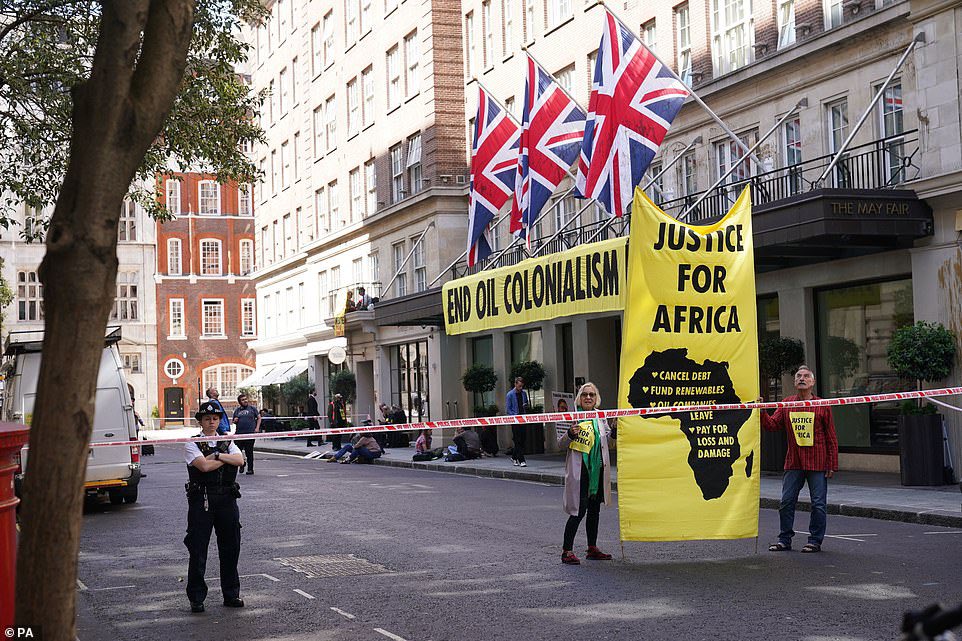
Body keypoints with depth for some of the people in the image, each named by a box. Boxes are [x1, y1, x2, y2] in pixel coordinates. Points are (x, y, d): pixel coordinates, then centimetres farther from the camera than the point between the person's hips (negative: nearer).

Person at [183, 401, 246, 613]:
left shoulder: (227, 442, 14)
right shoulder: (192, 444, 0)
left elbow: (239, 460, -4)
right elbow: (203, 465, -16)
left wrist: (217, 455, -13)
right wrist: (227, 458, -5)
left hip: (226, 499, 4)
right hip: (201, 500, -4)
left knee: (230, 548, 8)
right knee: (198, 550, -1)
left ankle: (231, 595, 20)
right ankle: (196, 599, 7)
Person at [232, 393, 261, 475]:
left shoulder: (252, 408, 7)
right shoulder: (237, 410, 14)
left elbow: (259, 418, 7)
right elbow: (234, 422, 23)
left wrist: (257, 428, -4)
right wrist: (235, 421, 0)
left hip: (250, 432, -3)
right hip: (239, 433, 3)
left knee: (249, 452, 0)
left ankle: (250, 469, 7)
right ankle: (242, 463, 26)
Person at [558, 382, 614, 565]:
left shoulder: (601, 416, 8)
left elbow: (607, 435, 26)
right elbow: (561, 444, -7)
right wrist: (570, 434, -26)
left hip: (598, 469, 6)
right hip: (580, 470, -6)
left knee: (594, 509, 14)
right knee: (579, 510, -9)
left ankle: (592, 549, 24)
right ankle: (566, 551, -2)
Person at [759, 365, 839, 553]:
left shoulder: (822, 406, -1)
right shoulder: (787, 404, 7)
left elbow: (831, 438, 0)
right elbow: (773, 425, 3)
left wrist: (832, 465, -3)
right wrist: (762, 412, -15)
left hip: (817, 463, -3)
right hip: (793, 463, 3)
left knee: (818, 504, 1)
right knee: (786, 502, 5)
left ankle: (815, 540, 11)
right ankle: (784, 539, 15)